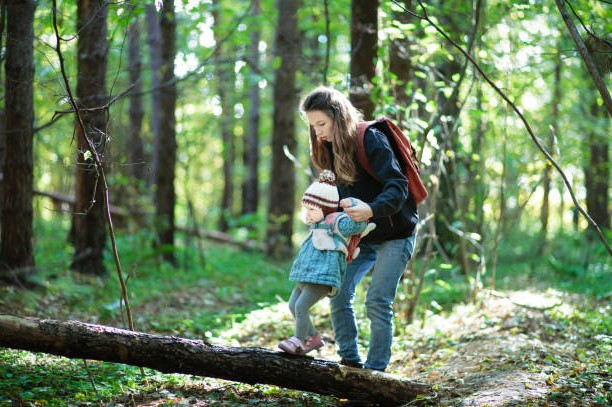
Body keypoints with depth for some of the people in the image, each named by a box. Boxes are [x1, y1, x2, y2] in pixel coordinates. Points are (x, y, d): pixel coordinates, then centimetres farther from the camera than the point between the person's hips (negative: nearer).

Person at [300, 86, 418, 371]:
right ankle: (350, 361, 10)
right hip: (361, 236, 7)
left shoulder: (371, 139, -19)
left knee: (377, 302, -11)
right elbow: (341, 191, 9)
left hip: (394, 234, -7)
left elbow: (398, 186, -27)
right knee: (338, 293, -1)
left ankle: (375, 369, -3)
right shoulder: (332, 147, 4)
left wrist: (371, 210, -44)